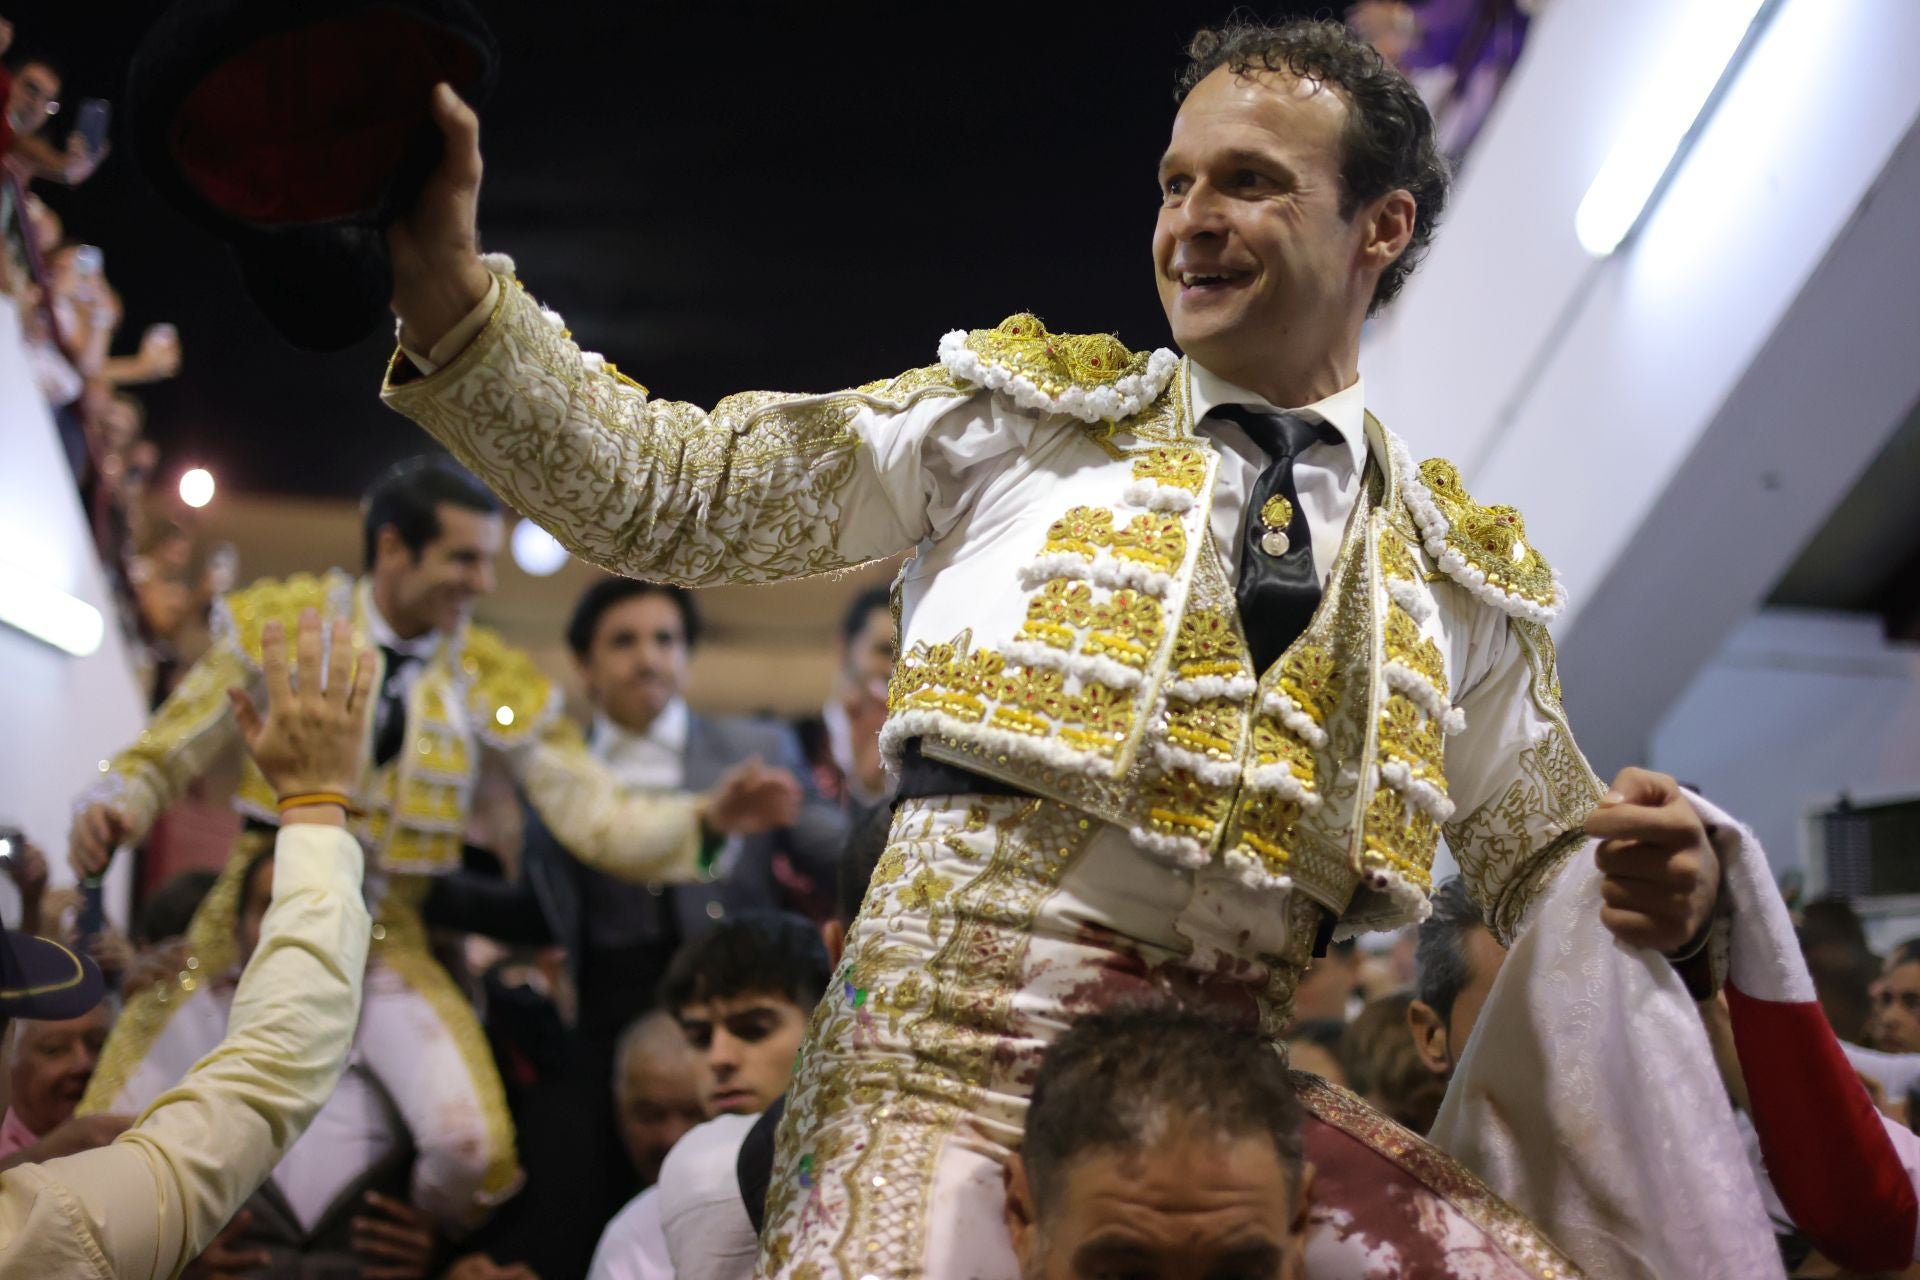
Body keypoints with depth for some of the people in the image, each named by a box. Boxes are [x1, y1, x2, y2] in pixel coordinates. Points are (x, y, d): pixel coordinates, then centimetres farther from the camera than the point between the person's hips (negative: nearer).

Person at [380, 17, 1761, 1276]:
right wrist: (449, 295, -8)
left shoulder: (1464, 574, 17)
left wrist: (1665, 880, -3)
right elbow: (670, 493, 6)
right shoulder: (1025, 410, 11)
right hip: (952, 1055, -2)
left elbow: (1544, 860, 21)